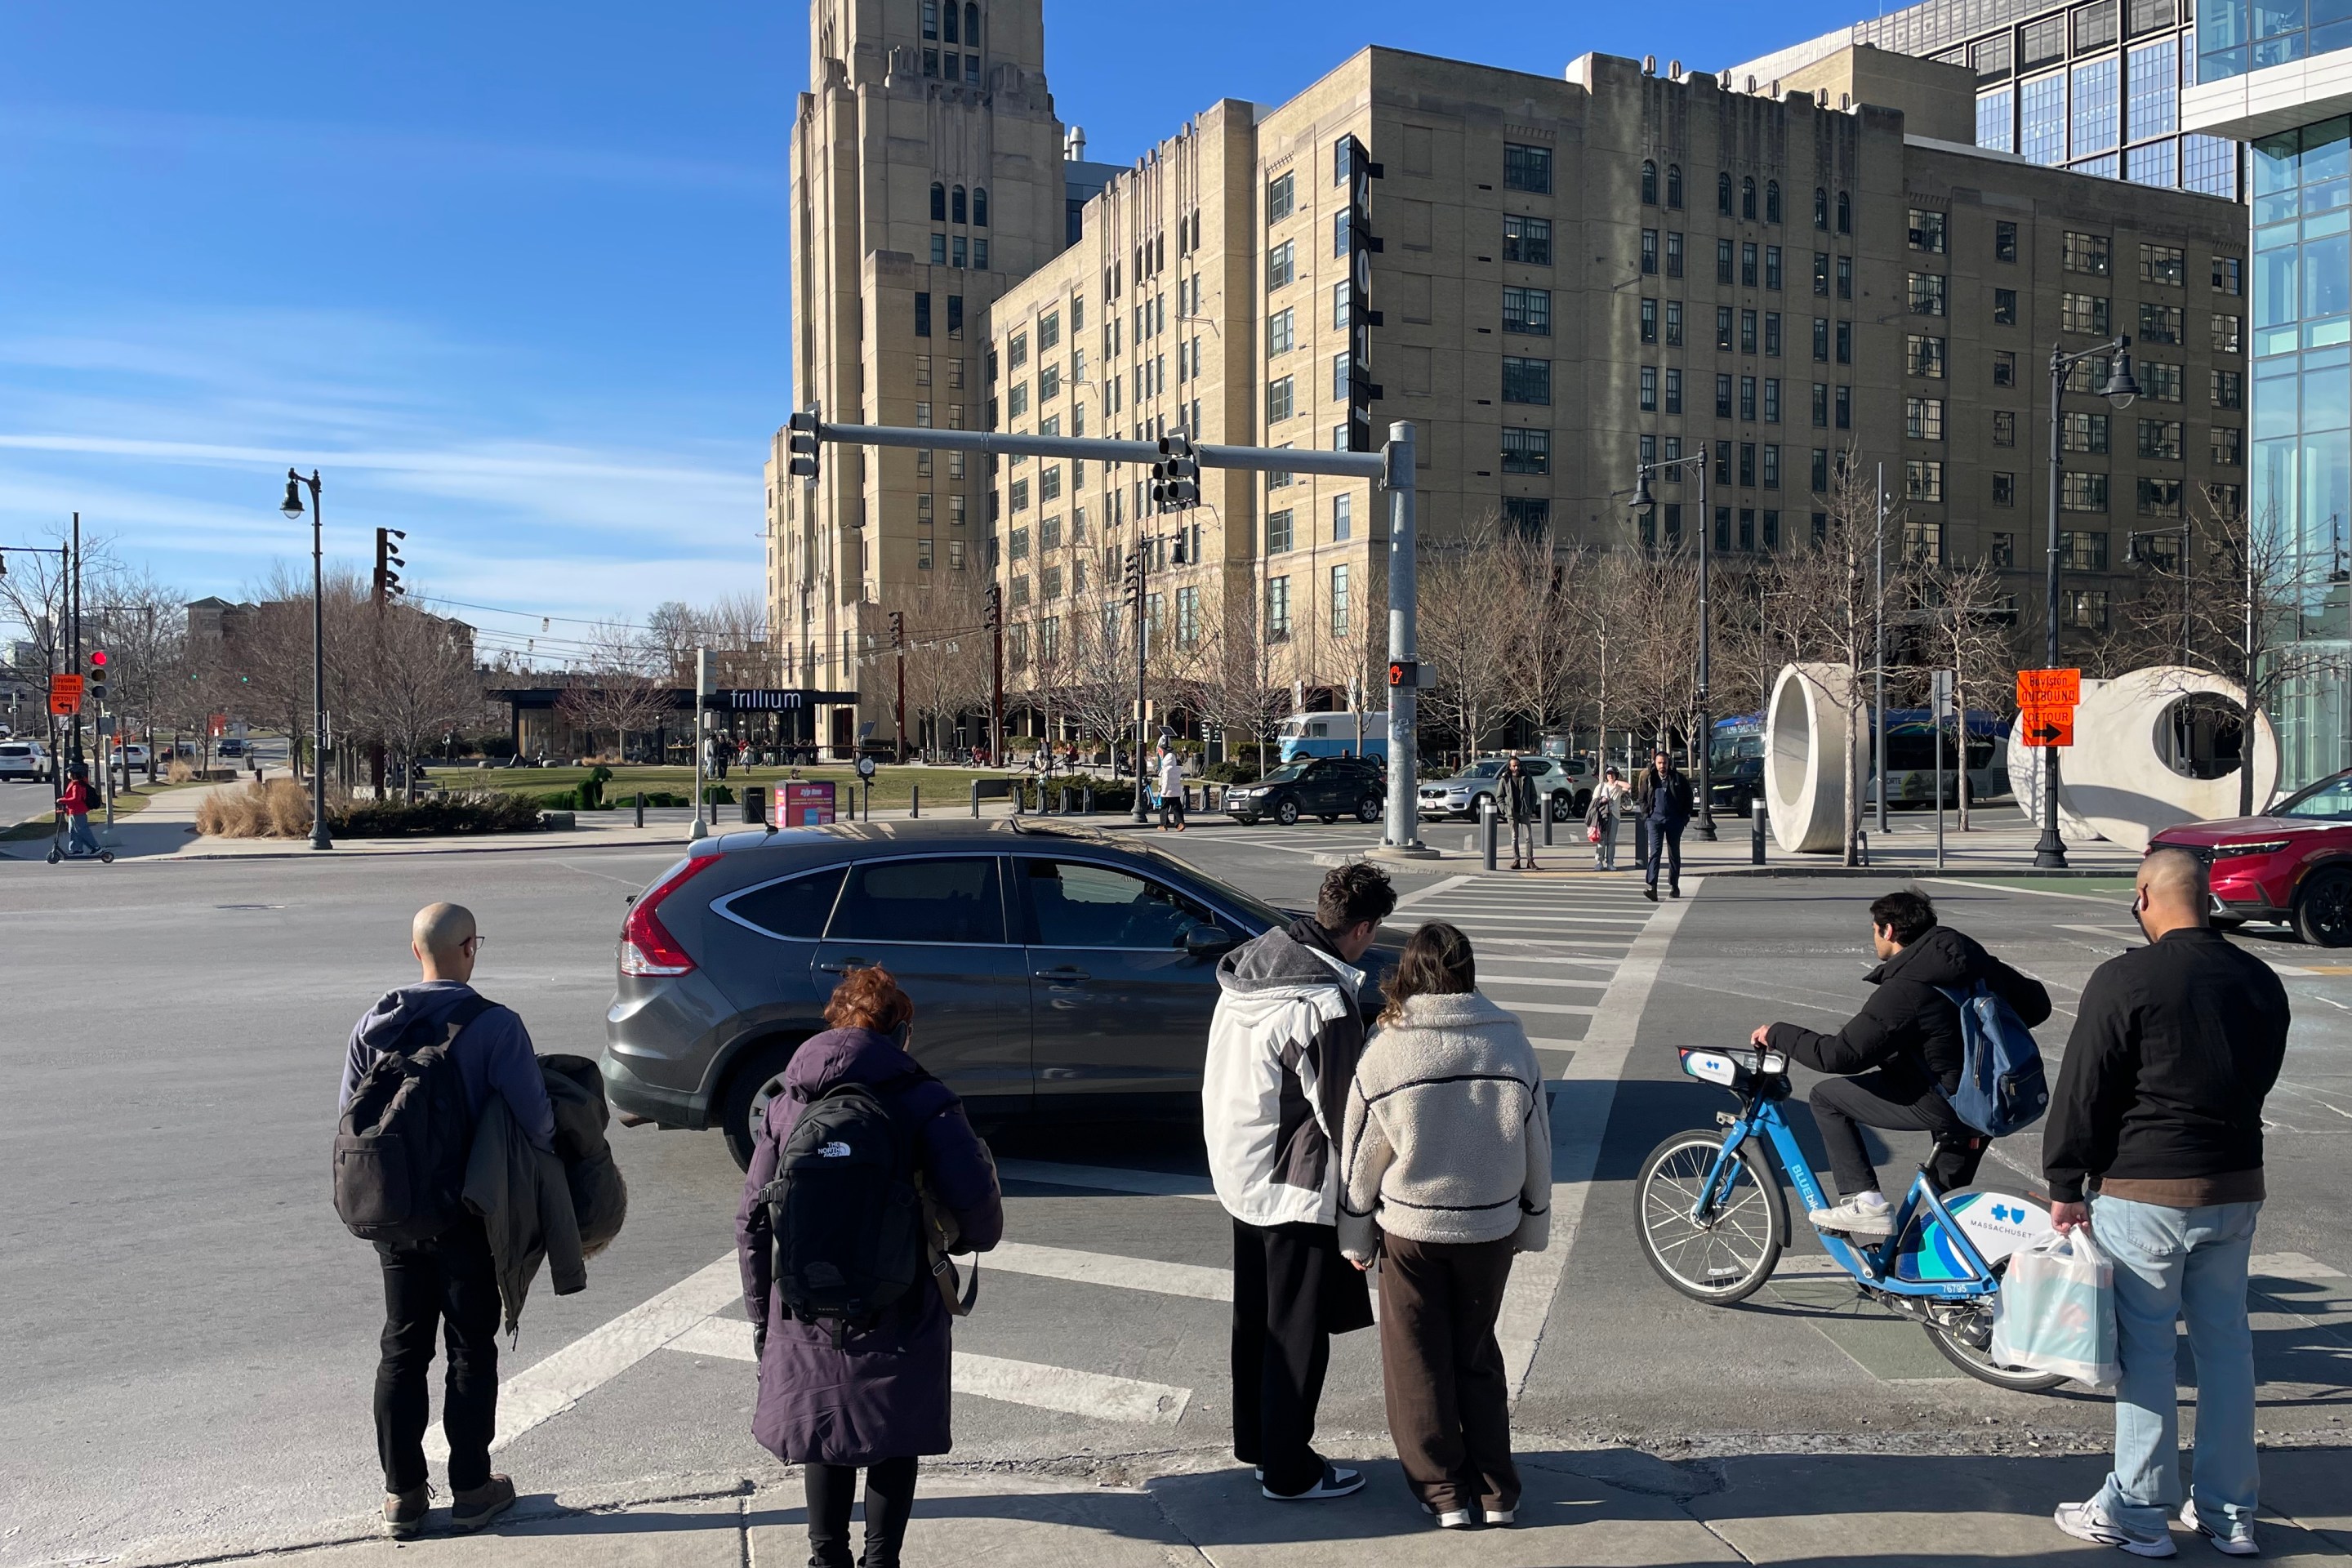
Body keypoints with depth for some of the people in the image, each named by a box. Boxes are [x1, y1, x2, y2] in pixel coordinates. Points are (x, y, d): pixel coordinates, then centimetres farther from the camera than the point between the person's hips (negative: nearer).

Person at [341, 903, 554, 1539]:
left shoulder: (374, 1025, 0)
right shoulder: (495, 1026, -17)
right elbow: (534, 1119, -19)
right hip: (468, 1215, -4)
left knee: (402, 1350, 14)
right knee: (471, 1350, 9)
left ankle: (402, 1493, 21)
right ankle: (472, 1488, 18)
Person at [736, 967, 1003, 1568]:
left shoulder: (786, 1104, 2)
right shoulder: (922, 1100, -10)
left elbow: (752, 1222, 4)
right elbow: (977, 1203, -19)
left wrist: (761, 1316, 13)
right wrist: (968, 1237, 4)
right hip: (900, 1314, -3)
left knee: (823, 1432, 20)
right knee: (895, 1436, 15)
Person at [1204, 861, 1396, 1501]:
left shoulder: (1249, 962, -1)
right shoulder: (1325, 1006, -27)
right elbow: (1344, 1117, -19)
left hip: (1239, 1176, 8)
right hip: (1296, 1189, -8)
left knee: (1254, 1318, 22)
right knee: (1298, 1332, 8)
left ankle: (1254, 1440, 38)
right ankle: (1288, 1470, 21)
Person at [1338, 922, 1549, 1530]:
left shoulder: (1384, 1053, -14)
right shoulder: (1510, 1042, -8)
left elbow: (1360, 1157, -6)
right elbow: (1536, 1148, 0)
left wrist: (1355, 1238, 6)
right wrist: (1533, 1225, 13)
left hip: (1410, 1229, -2)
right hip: (1490, 1229, 3)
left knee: (1419, 1366, 14)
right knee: (1477, 1357, 20)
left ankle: (1445, 1492, 20)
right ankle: (1496, 1491, 23)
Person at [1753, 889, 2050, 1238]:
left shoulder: (1903, 991, -21)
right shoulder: (1973, 959, 1)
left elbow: (1840, 1055, -23)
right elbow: (2037, 1003, 10)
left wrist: (1777, 1034, -10)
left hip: (1945, 1104, -8)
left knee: (1826, 1097, 1)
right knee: (1946, 1204, 26)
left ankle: (1864, 1201, -2)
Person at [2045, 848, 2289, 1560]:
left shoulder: (2125, 980, -16)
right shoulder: (2261, 981, 5)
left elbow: (2083, 1092, -13)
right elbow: (2261, 1076, 15)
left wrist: (2065, 1186, -5)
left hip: (2145, 1192, -6)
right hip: (2237, 1188, 6)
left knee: (2144, 1350, 3)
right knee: (2226, 1343, 15)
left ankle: (2137, 1514, 11)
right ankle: (2230, 1513, 24)